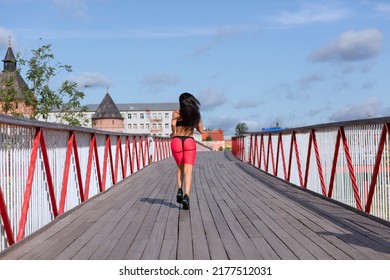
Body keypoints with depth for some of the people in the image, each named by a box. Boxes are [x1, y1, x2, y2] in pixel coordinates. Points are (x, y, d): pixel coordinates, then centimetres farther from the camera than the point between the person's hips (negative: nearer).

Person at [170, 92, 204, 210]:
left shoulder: (176, 113, 3)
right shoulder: (196, 114, 10)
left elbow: (173, 123, -17)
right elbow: (201, 131, 15)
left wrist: (173, 133, 0)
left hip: (176, 141, 0)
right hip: (190, 142, 0)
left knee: (180, 167, 22)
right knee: (188, 170, -7)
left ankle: (180, 190, 5)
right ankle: (186, 196, -24)